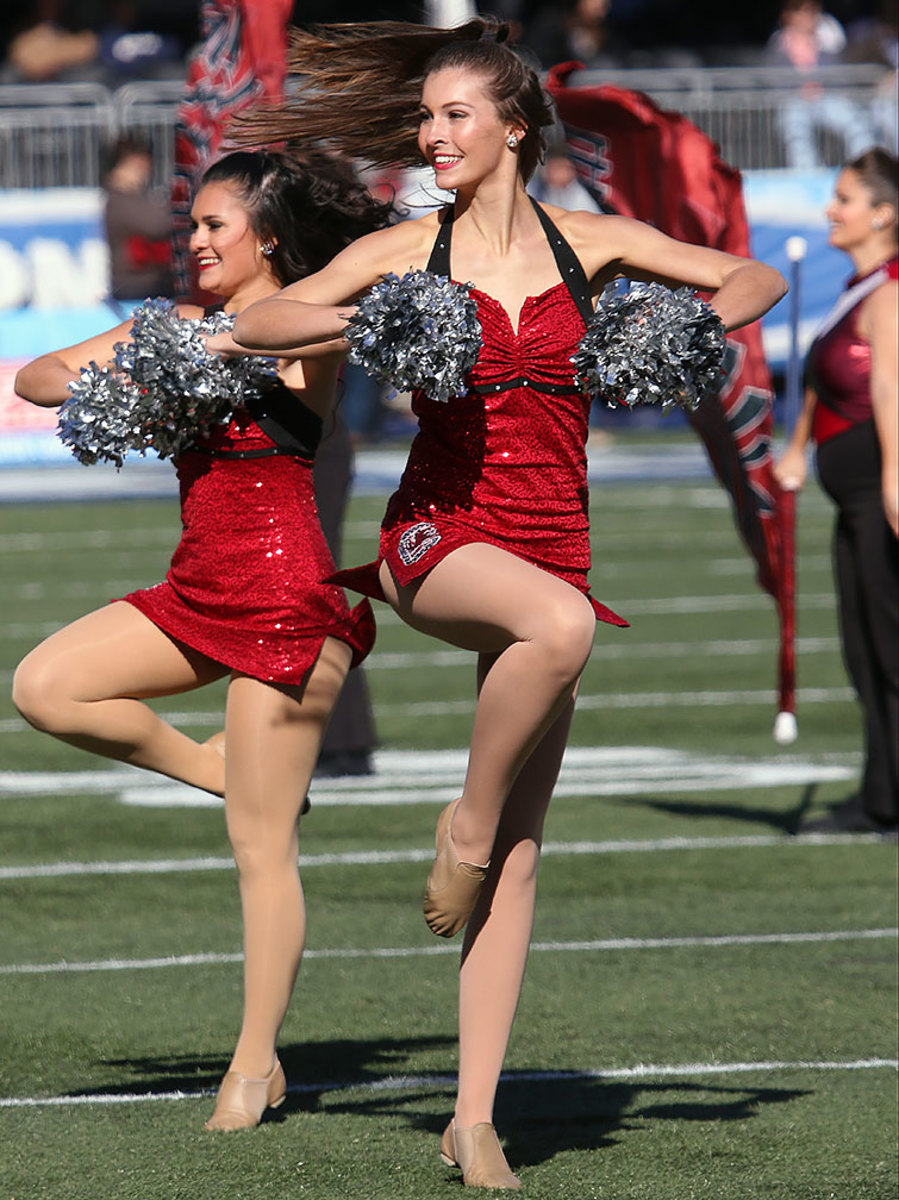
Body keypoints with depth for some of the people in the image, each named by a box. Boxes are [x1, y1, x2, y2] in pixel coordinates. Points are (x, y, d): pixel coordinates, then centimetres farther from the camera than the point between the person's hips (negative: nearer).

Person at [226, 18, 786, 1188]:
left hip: (550, 550, 2)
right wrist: (367, 317, -9)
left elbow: (756, 279, 15)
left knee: (520, 854, -2)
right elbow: (256, 325, 8)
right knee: (562, 625, -38)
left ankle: (475, 1119, 0)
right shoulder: (407, 252, 5)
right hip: (436, 535, -2)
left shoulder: (589, 244, 8)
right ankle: (465, 822, -14)